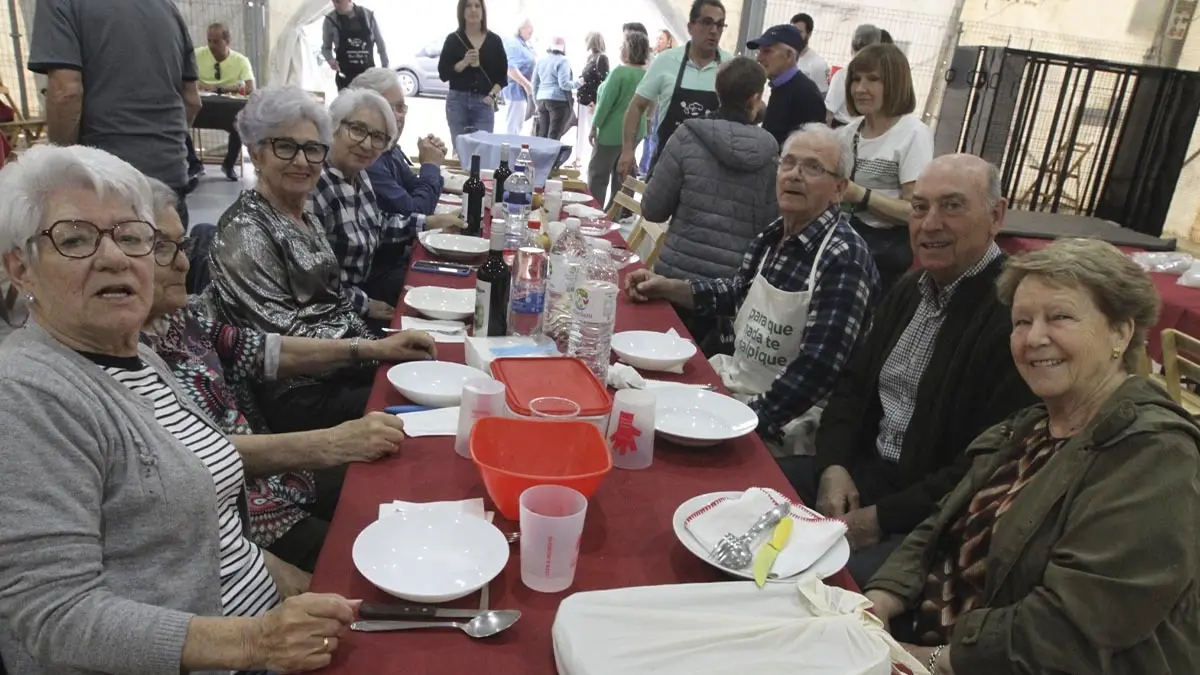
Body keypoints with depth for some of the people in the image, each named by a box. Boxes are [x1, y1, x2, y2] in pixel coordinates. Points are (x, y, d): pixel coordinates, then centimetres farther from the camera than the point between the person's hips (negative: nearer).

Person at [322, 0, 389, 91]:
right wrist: (330, 59, -13)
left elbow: (380, 44, 7)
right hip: (345, 76, -1)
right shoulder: (330, 20, -3)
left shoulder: (368, 15, -1)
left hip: (369, 74, 1)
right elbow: (326, 47, 9)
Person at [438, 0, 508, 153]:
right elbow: (443, 74, 0)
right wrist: (464, 62, -15)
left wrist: (492, 95, -7)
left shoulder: (494, 40, 8)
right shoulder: (453, 39, 4)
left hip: (484, 102, 0)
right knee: (459, 147, 1)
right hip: (457, 100, 0)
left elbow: (502, 75, 9)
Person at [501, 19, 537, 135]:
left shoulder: (526, 45, 16)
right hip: (517, 89, -10)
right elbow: (509, 67, -24)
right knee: (513, 129, -9)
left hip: (524, 90, 10)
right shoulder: (512, 43, -12)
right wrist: (526, 84, -26)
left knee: (518, 128, 13)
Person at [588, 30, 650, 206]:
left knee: (598, 174, 3)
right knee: (622, 175, 15)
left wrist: (594, 126, -10)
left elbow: (606, 101, -17)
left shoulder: (620, 71, -19)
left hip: (613, 131, -7)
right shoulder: (647, 74, 2)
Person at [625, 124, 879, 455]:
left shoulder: (843, 258, -20)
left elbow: (817, 370, -24)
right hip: (731, 381, 7)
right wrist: (667, 286, 8)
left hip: (780, 422, -7)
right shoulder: (775, 233, 2)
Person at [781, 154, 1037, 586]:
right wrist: (834, 465, -5)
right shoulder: (910, 291, 10)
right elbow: (854, 384, 13)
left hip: (940, 516, -7)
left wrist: (883, 517, -18)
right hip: (867, 470, 8)